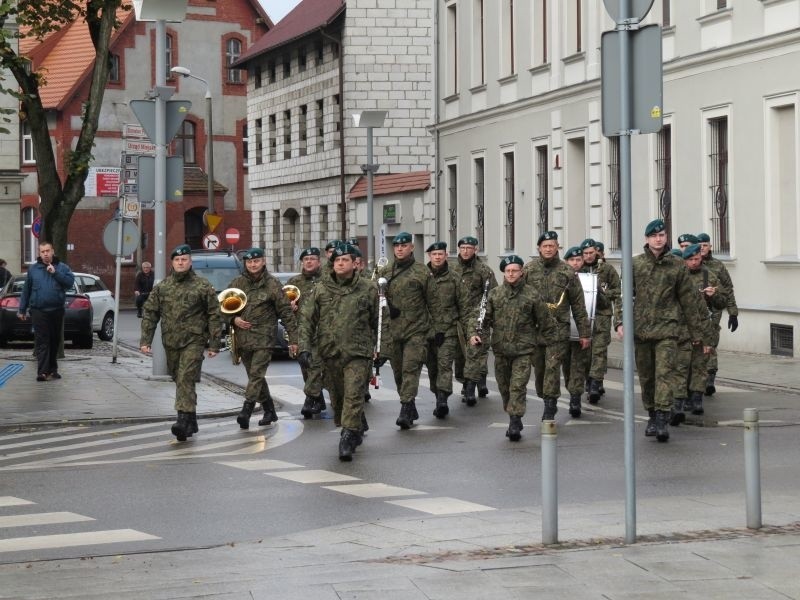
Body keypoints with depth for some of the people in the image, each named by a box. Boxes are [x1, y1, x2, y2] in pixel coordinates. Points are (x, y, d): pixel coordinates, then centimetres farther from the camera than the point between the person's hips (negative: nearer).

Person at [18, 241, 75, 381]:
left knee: (55, 341, 10)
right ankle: (42, 372, -16)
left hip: (57, 311, 1)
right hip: (38, 311, -1)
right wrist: (22, 309, 11)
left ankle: (52, 369, 22)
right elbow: (26, 290, 11)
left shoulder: (62, 267, 6)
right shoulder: (33, 269, 7)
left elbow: (70, 282, -9)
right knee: (41, 342, -9)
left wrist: (55, 273, -16)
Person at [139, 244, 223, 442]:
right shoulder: (161, 286, 9)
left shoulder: (203, 286, 0)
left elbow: (214, 316, 1)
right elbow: (150, 314, 10)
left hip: (193, 341, -5)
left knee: (186, 379, -17)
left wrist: (214, 344, -4)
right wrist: (145, 340, 1)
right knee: (179, 380, 11)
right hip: (170, 343, 5)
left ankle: (184, 419, -24)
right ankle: (191, 421, 23)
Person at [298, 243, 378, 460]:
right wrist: (304, 347, -3)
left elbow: (376, 321, 10)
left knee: (353, 396, -15)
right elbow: (307, 319, 6)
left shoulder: (368, 289, 2)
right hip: (330, 353, 4)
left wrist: (378, 348, 12)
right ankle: (358, 428, 35)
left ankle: (348, 438, -15)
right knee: (337, 397, 13)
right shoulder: (321, 289, 6)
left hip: (358, 353, -4)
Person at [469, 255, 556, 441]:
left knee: (518, 386, -11)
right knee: (504, 387, 11)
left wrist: (543, 340, 7)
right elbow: (484, 316, 4)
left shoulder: (531, 295, -1)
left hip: (523, 350, -3)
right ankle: (513, 420, 24)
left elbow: (545, 320, 6)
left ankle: (515, 424, -12)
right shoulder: (495, 294, 5)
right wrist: (475, 333, -11)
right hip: (501, 349, 3)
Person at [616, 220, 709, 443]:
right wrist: (620, 322, -9)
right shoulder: (635, 264, 5)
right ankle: (652, 415, 24)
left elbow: (688, 300, 10)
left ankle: (663, 418, -18)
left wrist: (696, 332, 12)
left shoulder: (676, 265, 5)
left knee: (665, 372, -14)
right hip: (640, 328, 2)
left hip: (667, 328, -2)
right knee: (646, 375, 10)